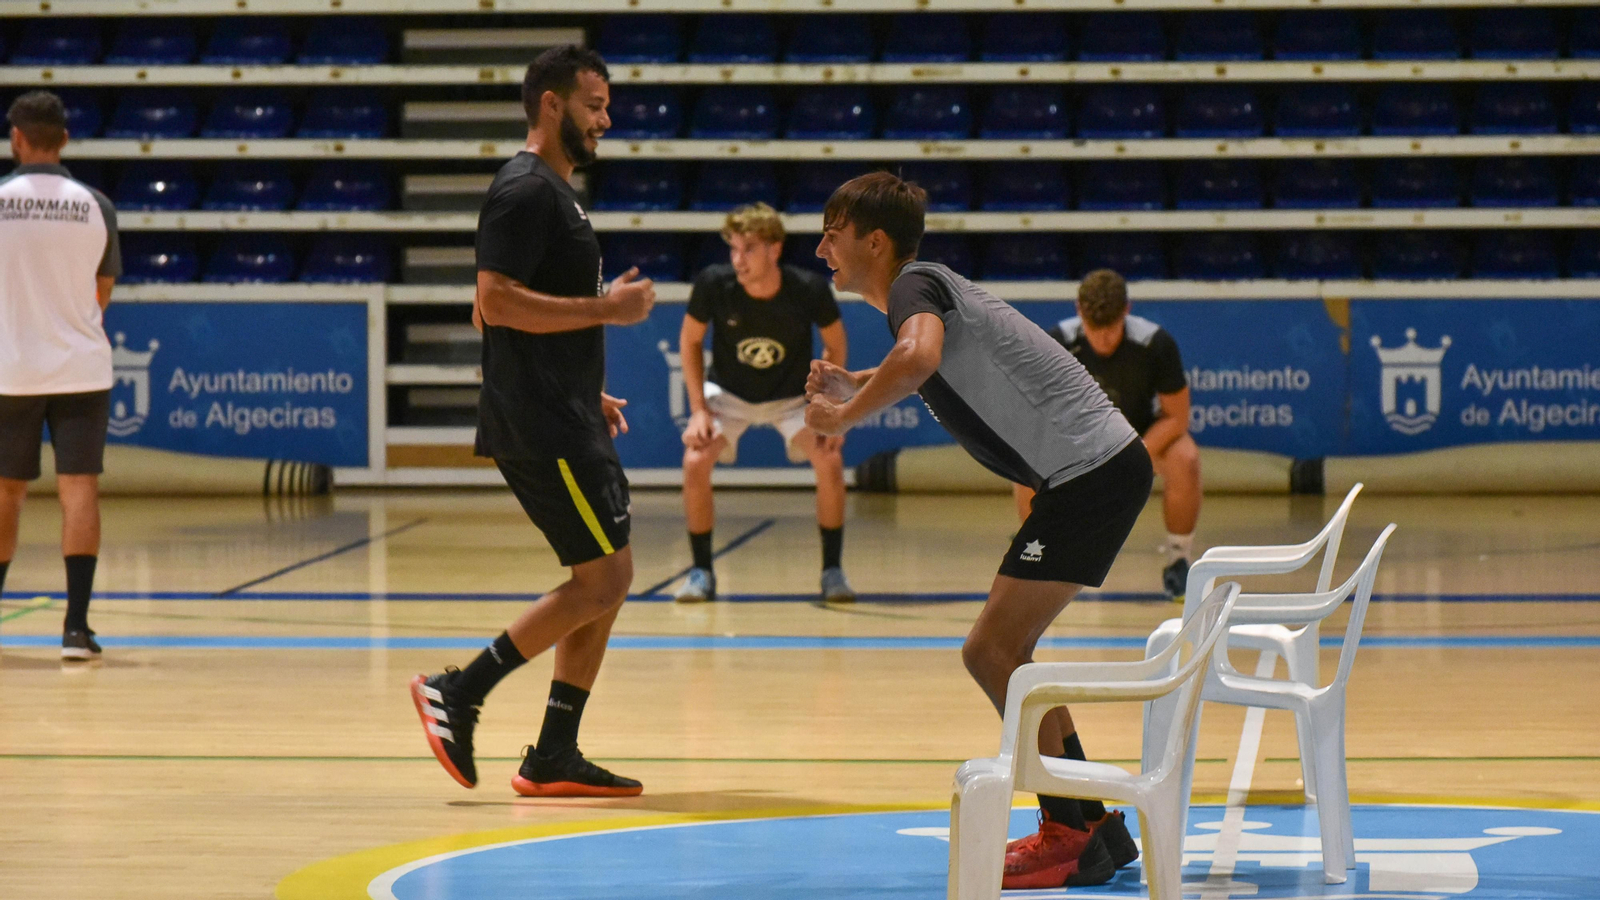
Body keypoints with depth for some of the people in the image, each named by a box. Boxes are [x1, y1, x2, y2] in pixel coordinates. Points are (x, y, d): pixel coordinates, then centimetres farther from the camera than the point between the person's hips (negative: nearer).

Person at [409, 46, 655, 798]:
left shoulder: (554, 192, 19)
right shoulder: (525, 190, -13)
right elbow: (496, 301, -22)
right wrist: (605, 308, -20)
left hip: (563, 422, 10)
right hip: (540, 426, -10)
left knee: (605, 583, 10)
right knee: (602, 579, -10)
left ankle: (554, 758, 11)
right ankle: (458, 693, -6)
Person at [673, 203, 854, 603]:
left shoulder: (810, 290, -27)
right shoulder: (714, 284, -26)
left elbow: (835, 344, -8)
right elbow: (690, 339, -8)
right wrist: (699, 409, -14)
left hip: (792, 395, 0)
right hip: (728, 392, 1)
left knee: (829, 462, -21)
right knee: (695, 461, -21)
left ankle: (832, 570, -3)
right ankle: (701, 572, -4)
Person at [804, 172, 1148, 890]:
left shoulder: (914, 285, -10)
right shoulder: (928, 290, 19)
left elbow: (918, 357, -35)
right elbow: (933, 373, 41)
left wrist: (844, 416, -20)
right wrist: (853, 385, 25)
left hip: (1090, 471, -10)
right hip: (1099, 466, 10)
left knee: (992, 652, -10)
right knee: (1004, 651, 14)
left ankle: (1070, 838, -6)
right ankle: (1093, 826, 18)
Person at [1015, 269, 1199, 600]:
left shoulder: (1155, 344, -28)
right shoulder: (1057, 343, -26)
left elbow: (1176, 418, -20)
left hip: (1145, 436, -1)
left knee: (1185, 461, -33)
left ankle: (1178, 561, -9)